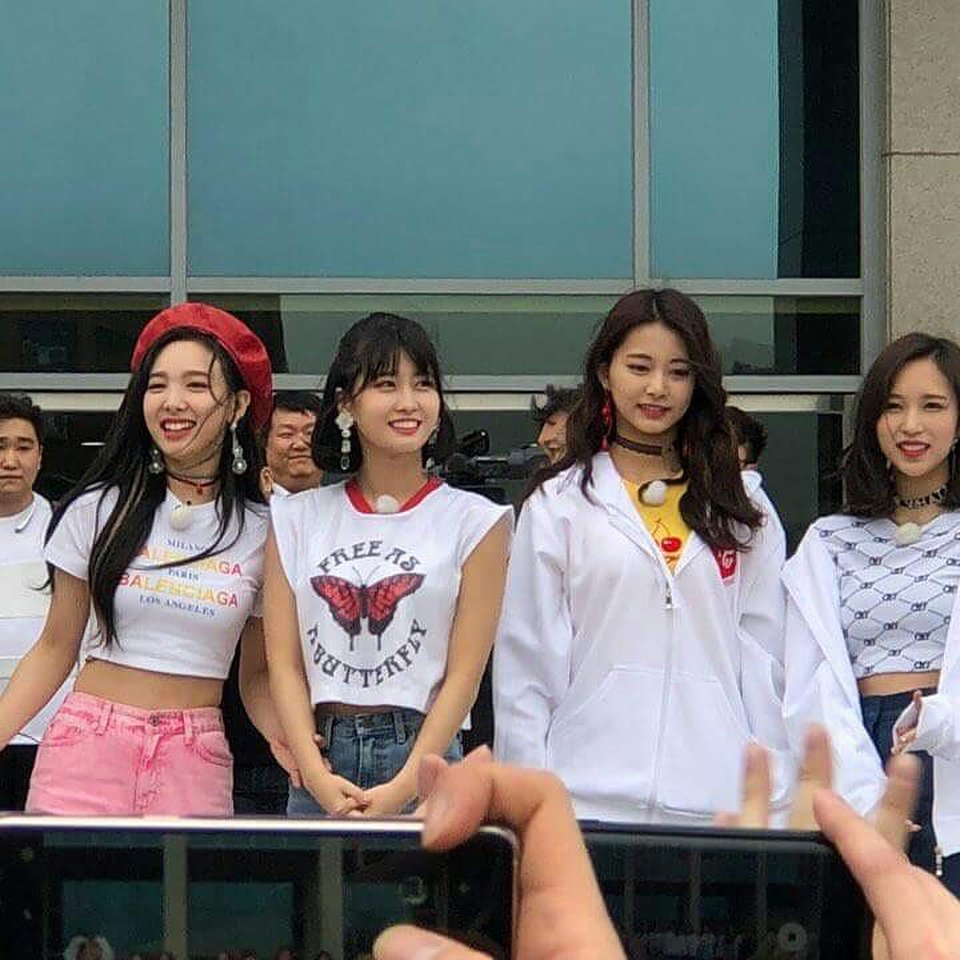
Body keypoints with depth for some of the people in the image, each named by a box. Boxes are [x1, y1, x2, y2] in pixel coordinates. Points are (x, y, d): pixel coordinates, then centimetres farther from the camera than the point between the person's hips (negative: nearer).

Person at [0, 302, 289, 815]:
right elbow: (56, 647, 8)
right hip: (86, 746, 0)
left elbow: (256, 672, 10)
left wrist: (288, 737, -10)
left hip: (196, 758, 0)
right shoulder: (98, 509, 2)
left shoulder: (264, 531, 2)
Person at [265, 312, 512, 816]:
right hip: (320, 764, 2)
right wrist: (316, 776, -10)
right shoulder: (297, 519, 10)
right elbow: (284, 663, 4)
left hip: (424, 761, -2)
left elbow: (465, 672, -3)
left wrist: (403, 788, -13)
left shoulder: (473, 521, 3)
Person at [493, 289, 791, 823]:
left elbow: (765, 654, 11)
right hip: (590, 797, -1)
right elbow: (526, 663, 5)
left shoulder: (745, 508, 13)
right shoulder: (559, 503, 7)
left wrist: (774, 797, 5)